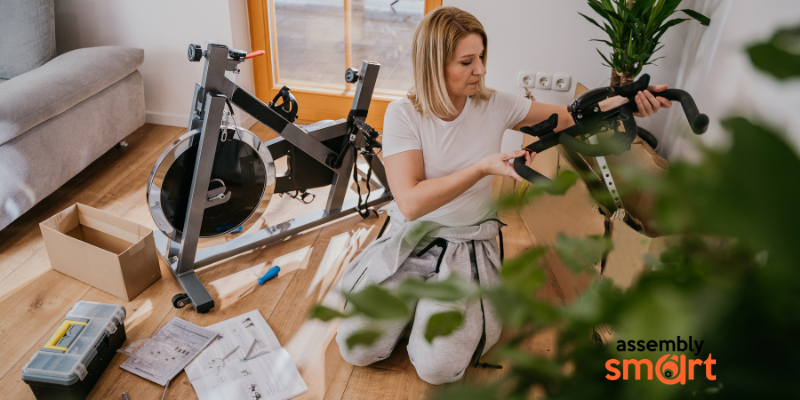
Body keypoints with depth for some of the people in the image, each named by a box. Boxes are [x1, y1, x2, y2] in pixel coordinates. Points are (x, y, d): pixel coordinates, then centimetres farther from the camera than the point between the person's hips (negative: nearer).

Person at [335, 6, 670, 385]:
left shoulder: (495, 105, -7)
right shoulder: (403, 114, -15)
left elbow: (567, 116, 2)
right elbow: (410, 203, -24)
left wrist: (626, 104, -16)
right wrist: (483, 167, -31)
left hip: (469, 243, 0)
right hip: (410, 239, 0)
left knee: (437, 368, -16)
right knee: (356, 349, -7)